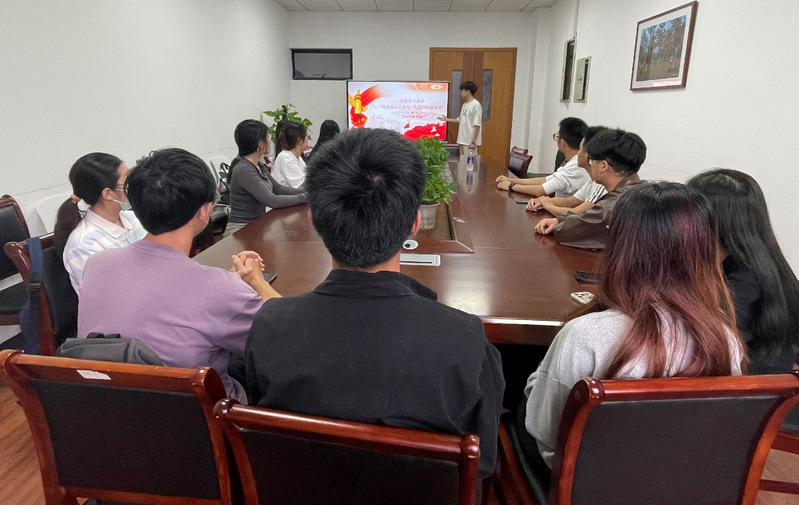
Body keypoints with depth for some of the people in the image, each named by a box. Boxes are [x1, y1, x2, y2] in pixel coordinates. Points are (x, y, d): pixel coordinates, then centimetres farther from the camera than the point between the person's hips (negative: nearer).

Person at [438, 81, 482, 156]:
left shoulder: (476, 105, -13)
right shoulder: (465, 104, 14)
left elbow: (477, 125, -17)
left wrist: (473, 141, -20)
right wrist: (447, 119, 24)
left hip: (470, 141, -9)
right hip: (462, 140, 9)